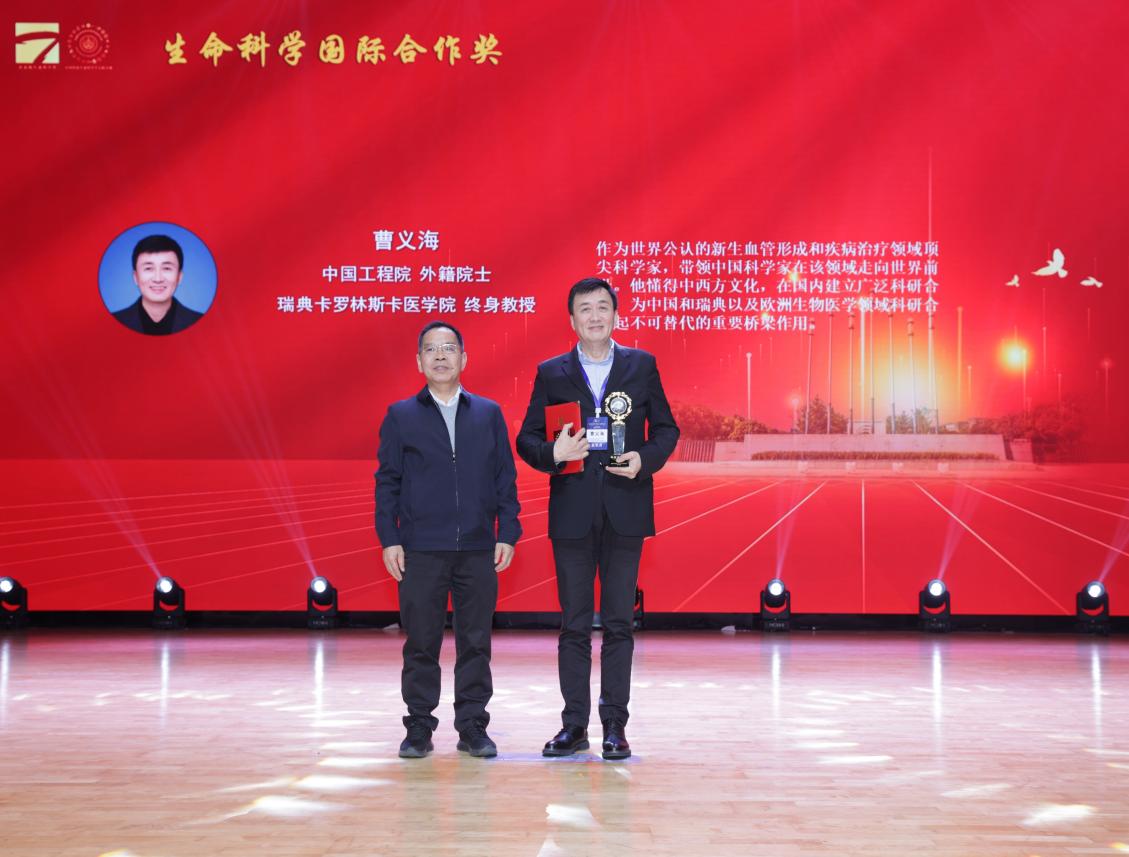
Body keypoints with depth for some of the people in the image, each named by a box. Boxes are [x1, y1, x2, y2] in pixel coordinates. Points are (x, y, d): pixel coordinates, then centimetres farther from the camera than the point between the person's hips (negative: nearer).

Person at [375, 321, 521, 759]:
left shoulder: (489, 414, 9)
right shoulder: (400, 416, 6)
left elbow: (505, 478, 8)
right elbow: (387, 481, 4)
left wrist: (507, 534, 1)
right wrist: (389, 540, -3)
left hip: (478, 550, 1)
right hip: (420, 551, -1)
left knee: (475, 642, 5)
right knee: (421, 644, 3)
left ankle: (472, 728, 14)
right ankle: (419, 729, 13)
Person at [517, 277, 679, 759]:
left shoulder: (642, 366, 7)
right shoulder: (551, 373, 6)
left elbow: (666, 429, 9)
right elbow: (527, 437, 5)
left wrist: (645, 459, -10)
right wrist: (552, 453, -16)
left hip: (625, 511, 0)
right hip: (572, 512, 0)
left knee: (619, 623, 3)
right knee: (574, 624, 6)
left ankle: (615, 726, 11)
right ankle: (574, 726, 13)